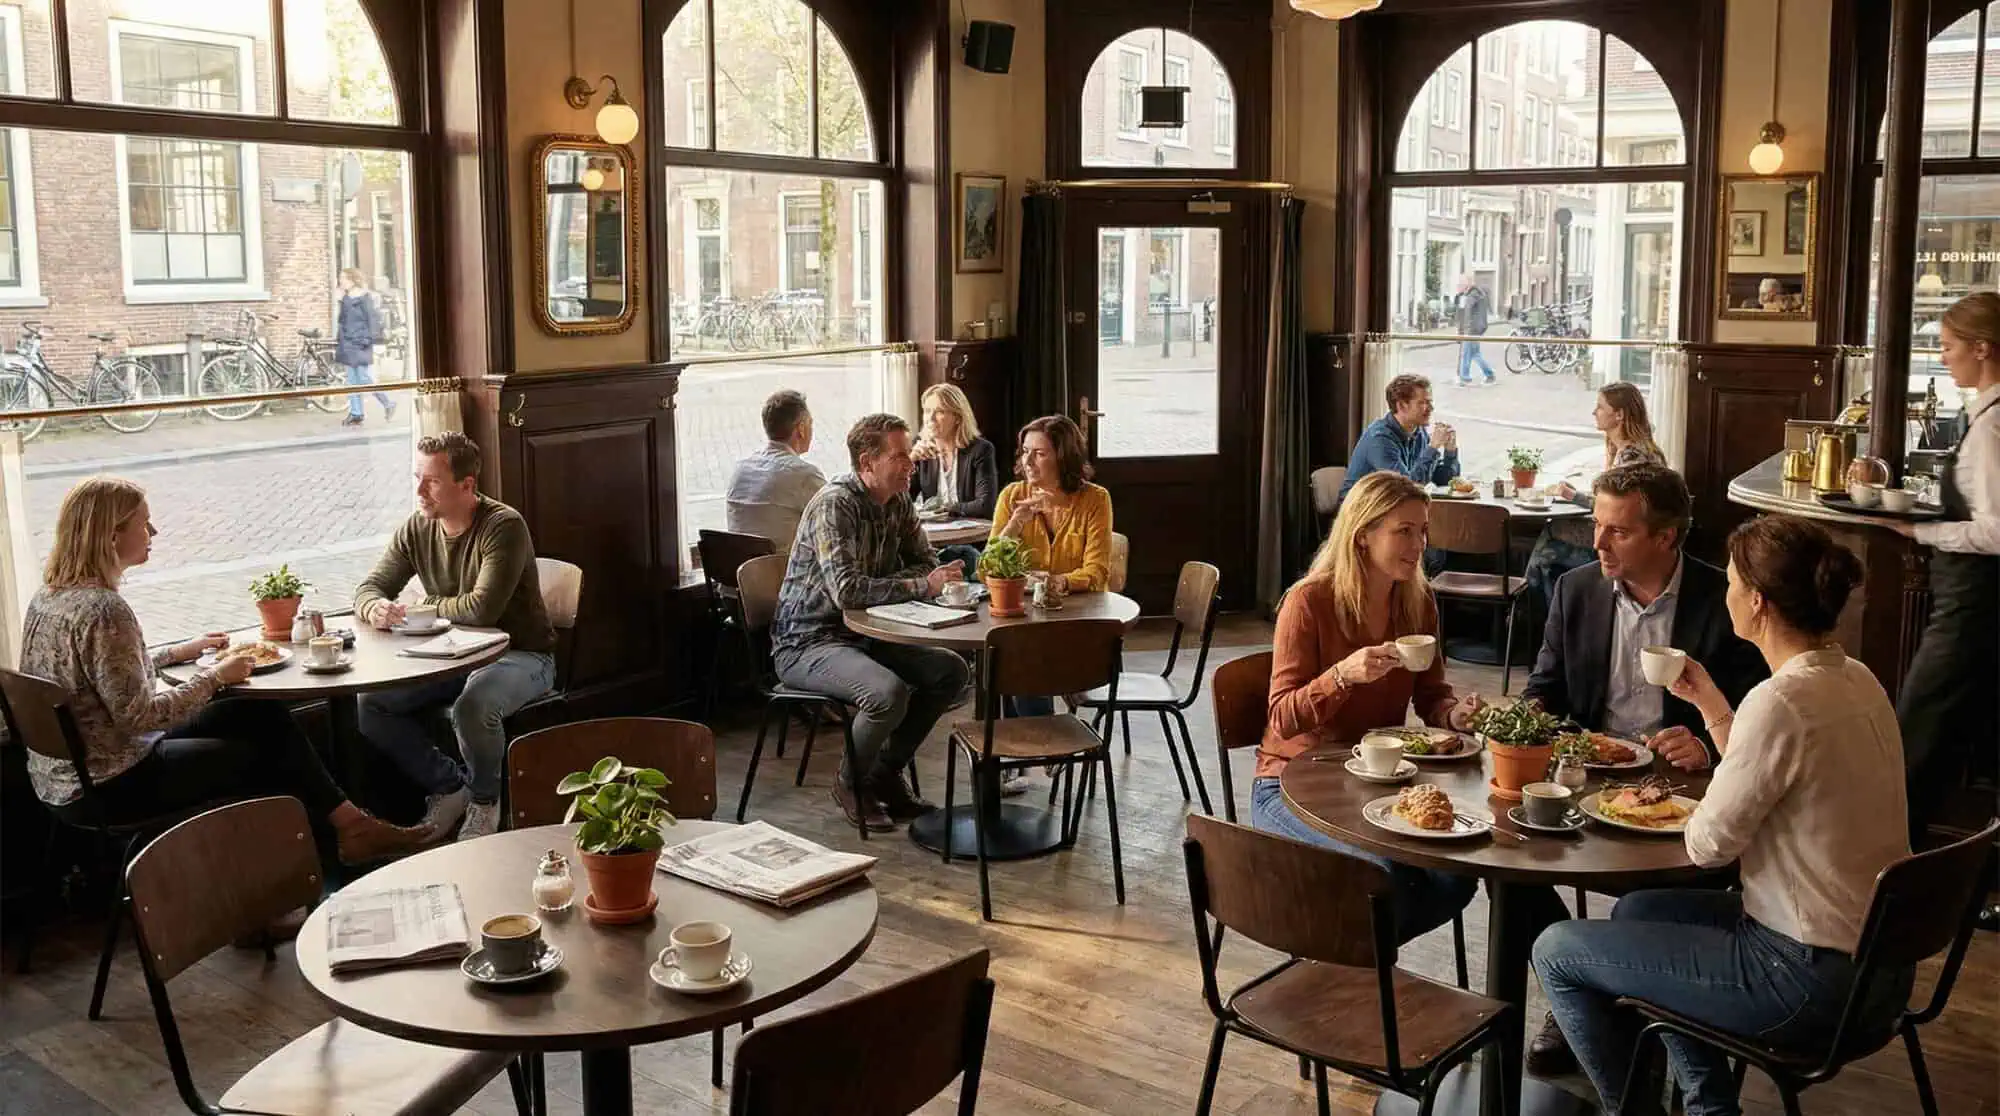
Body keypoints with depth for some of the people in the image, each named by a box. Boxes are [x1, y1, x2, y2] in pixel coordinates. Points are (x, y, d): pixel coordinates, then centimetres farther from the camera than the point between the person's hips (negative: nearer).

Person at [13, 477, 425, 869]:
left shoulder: (52, 594, 5)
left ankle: (347, 826, 13)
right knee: (261, 755, 7)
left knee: (263, 717, 10)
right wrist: (215, 676, -13)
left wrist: (178, 652, 17)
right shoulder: (103, 610, -26)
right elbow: (139, 715, -25)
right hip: (110, 788, -9)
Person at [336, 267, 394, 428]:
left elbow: (373, 319, -12)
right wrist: (337, 342, 20)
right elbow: (341, 322, 19)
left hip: (360, 344, -8)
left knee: (363, 378, -9)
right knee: (351, 380, 6)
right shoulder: (345, 299, 14)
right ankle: (355, 414, 9)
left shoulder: (365, 298, -8)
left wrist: (370, 339, -18)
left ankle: (388, 403, 7)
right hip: (346, 344, 8)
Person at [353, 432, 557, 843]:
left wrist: (426, 607, -11)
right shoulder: (416, 530, 2)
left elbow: (482, 608, -28)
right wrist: (375, 608, -21)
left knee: (472, 706, -36)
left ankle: (484, 799, -6)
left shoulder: (503, 527, -20)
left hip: (520, 655, -7)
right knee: (371, 704, -10)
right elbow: (368, 588, 5)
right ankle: (447, 784, 7)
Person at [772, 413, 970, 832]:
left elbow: (925, 563, 10)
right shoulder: (834, 504, -21)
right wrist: (920, 585, -26)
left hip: (866, 635, 9)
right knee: (889, 692, -32)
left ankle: (885, 773, 8)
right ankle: (851, 782, -3)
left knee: (951, 671, -5)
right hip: (808, 643, -8)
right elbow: (846, 590, -30)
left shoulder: (898, 503, 5)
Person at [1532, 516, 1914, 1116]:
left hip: (1812, 980, -10)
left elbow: (1709, 844, -17)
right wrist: (1708, 701, 14)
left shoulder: (1782, 701, -25)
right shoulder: (1855, 679, 4)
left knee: (1556, 951, 0)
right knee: (1638, 911, 26)